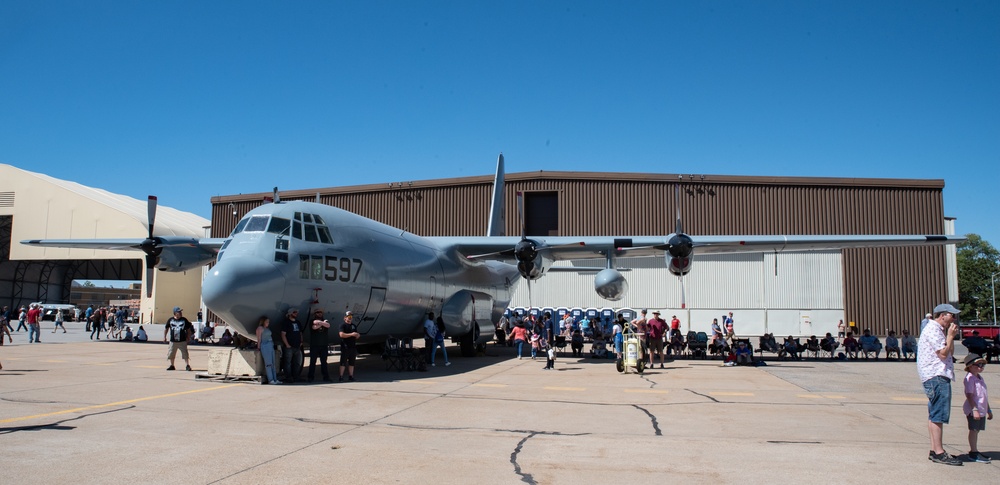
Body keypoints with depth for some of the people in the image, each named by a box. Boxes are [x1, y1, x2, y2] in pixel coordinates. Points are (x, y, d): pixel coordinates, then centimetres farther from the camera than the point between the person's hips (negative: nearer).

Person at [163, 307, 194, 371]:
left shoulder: (184, 320, 1)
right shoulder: (170, 320, 1)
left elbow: (188, 329, 8)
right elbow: (166, 328, 12)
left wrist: (188, 337, 5)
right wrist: (164, 337, 12)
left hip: (182, 341, -1)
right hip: (173, 341, 2)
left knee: (185, 353, -6)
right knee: (171, 354, 10)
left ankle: (187, 366, -3)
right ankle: (172, 365, 26)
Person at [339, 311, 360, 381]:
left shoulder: (354, 326, 18)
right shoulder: (343, 325, -2)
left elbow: (357, 336, 23)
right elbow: (341, 334, -15)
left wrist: (357, 335, -1)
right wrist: (351, 334, -17)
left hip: (353, 346, 6)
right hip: (345, 346, -6)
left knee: (352, 362, 8)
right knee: (343, 362, -5)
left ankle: (351, 376, 14)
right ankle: (341, 376, -2)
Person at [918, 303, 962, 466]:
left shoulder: (938, 330, 21)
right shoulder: (933, 329, -11)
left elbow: (950, 352, 19)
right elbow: (943, 353, -17)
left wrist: (951, 336, 9)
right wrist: (950, 335, -9)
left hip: (939, 376, 11)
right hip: (936, 376, -11)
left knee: (934, 415, 11)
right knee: (938, 415, -11)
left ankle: (934, 451, 16)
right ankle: (939, 453, -11)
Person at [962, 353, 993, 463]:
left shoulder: (980, 378, 16)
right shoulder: (970, 378, -13)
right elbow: (969, 395, -19)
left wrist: (988, 410, 26)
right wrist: (974, 409, -25)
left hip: (981, 409, 9)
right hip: (973, 410, -9)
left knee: (976, 430, 13)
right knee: (973, 430, -4)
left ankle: (974, 451, 21)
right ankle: (973, 453, 0)